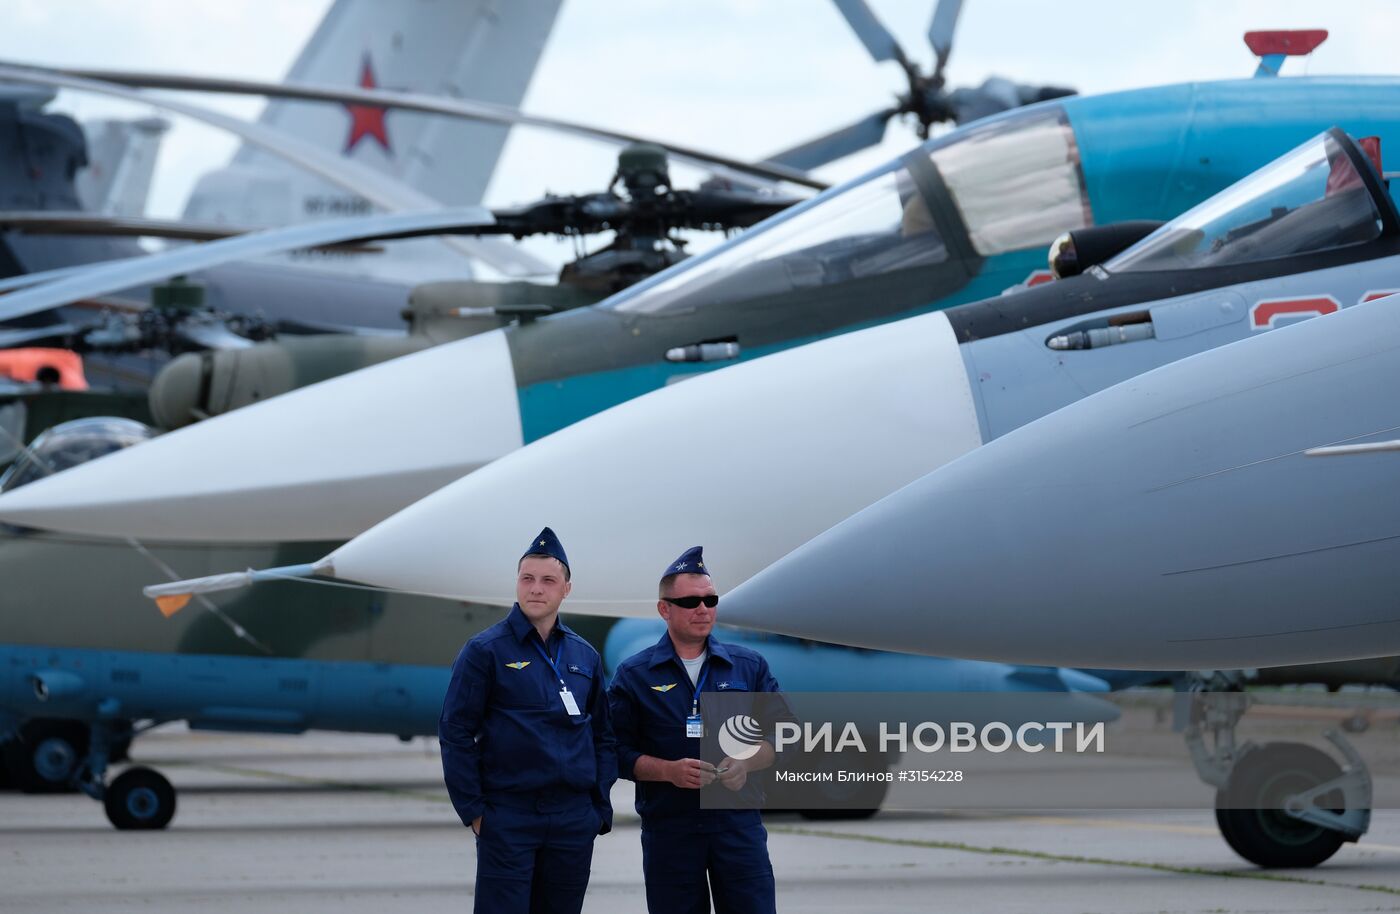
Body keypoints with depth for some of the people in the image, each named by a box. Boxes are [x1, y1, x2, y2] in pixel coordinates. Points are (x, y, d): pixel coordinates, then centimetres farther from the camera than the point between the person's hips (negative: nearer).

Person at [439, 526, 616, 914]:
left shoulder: (584, 656, 11)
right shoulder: (486, 650, -3)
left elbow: (603, 735, 16)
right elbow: (456, 732, -4)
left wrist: (601, 803, 7)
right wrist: (471, 808, -8)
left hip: (573, 820, 5)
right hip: (507, 818, -4)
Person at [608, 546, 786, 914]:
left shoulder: (749, 666, 10)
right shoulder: (633, 674, 4)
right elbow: (619, 751, -1)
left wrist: (746, 762, -10)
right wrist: (669, 771, -17)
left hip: (739, 823, 1)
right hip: (668, 826, -1)